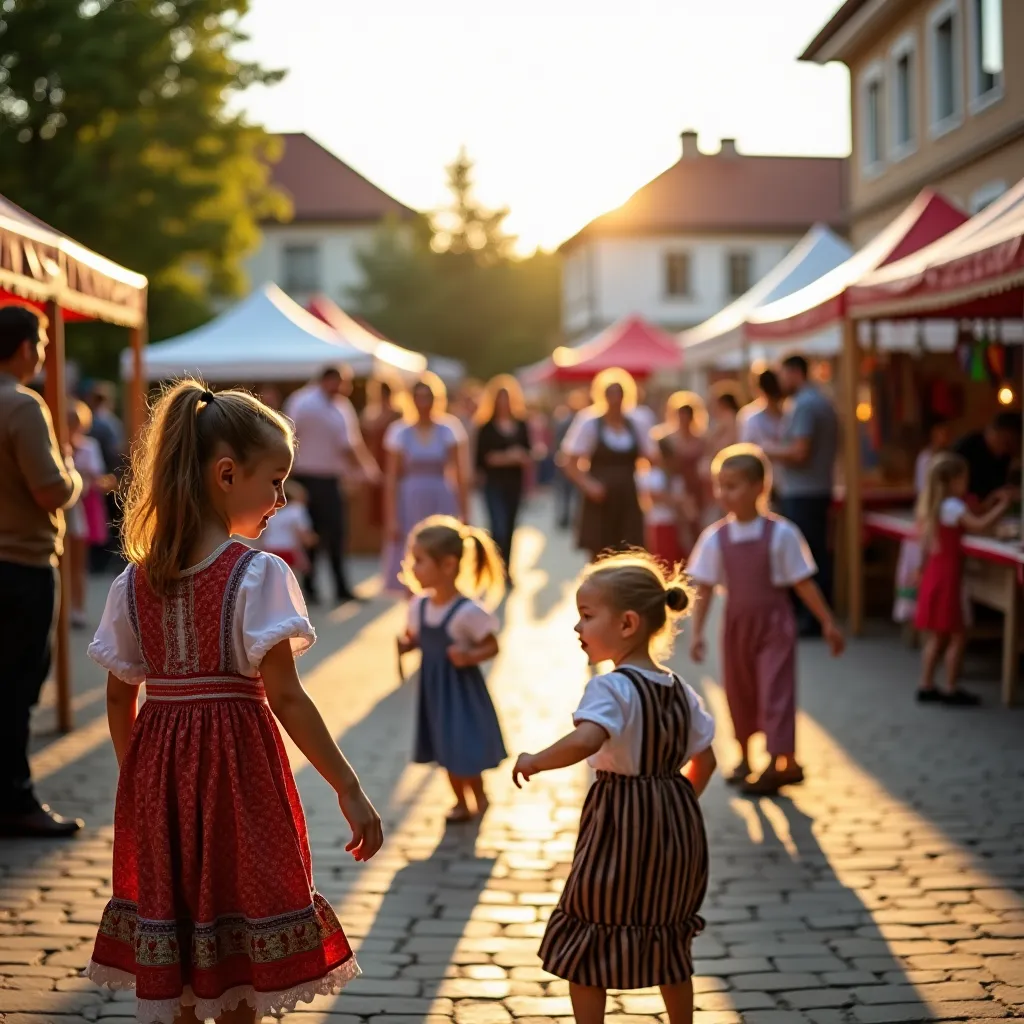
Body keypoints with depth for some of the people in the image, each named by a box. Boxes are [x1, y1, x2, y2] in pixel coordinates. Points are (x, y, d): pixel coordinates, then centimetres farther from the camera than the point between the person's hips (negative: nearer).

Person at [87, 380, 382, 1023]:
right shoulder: (257, 575, -12)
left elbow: (120, 697, 7)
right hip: (236, 763, -5)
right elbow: (285, 698, -16)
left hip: (158, 774, 5)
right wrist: (350, 790, -12)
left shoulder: (135, 580, 4)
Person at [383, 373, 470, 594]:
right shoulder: (400, 432, 1)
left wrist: (464, 513, -1)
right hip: (410, 503, 0)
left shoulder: (448, 431, 4)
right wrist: (391, 518, -6)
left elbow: (460, 476, 4)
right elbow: (391, 478, 0)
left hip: (441, 502, 1)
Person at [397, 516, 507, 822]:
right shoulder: (418, 606, -2)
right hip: (433, 687, 6)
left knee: (465, 749, 1)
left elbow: (491, 646, -13)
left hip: (461, 687, -6)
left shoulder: (468, 612, -21)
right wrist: (404, 644, -11)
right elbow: (414, 638, 11)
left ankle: (479, 800, 24)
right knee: (447, 749, 16)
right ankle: (460, 800, 31)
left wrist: (469, 656, -30)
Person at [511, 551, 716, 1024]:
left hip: (619, 827, -8)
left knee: (585, 943, 5)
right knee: (668, 938, 20)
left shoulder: (611, 688, -17)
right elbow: (704, 759, 13)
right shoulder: (680, 691, 7)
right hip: (675, 824, 8)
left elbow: (585, 740, -35)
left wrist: (535, 761, -21)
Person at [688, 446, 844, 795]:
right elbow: (704, 588, -1)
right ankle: (745, 758, 33)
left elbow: (803, 582, -7)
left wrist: (828, 623, -5)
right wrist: (696, 632, -6)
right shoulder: (714, 538, -5)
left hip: (774, 623, -4)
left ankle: (781, 763, -1)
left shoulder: (781, 533, -13)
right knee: (739, 693, 14)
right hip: (737, 624, 4)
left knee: (775, 691, -7)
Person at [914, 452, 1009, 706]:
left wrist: (988, 506, 16)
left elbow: (968, 523, 18)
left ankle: (926, 686, 17)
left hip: (933, 574, 9)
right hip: (947, 576, -9)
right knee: (956, 635, -1)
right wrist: (1001, 507, -15)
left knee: (937, 636, 15)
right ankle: (951, 690, 3)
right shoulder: (952, 506, -16)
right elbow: (979, 526, -27)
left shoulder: (932, 506, 12)